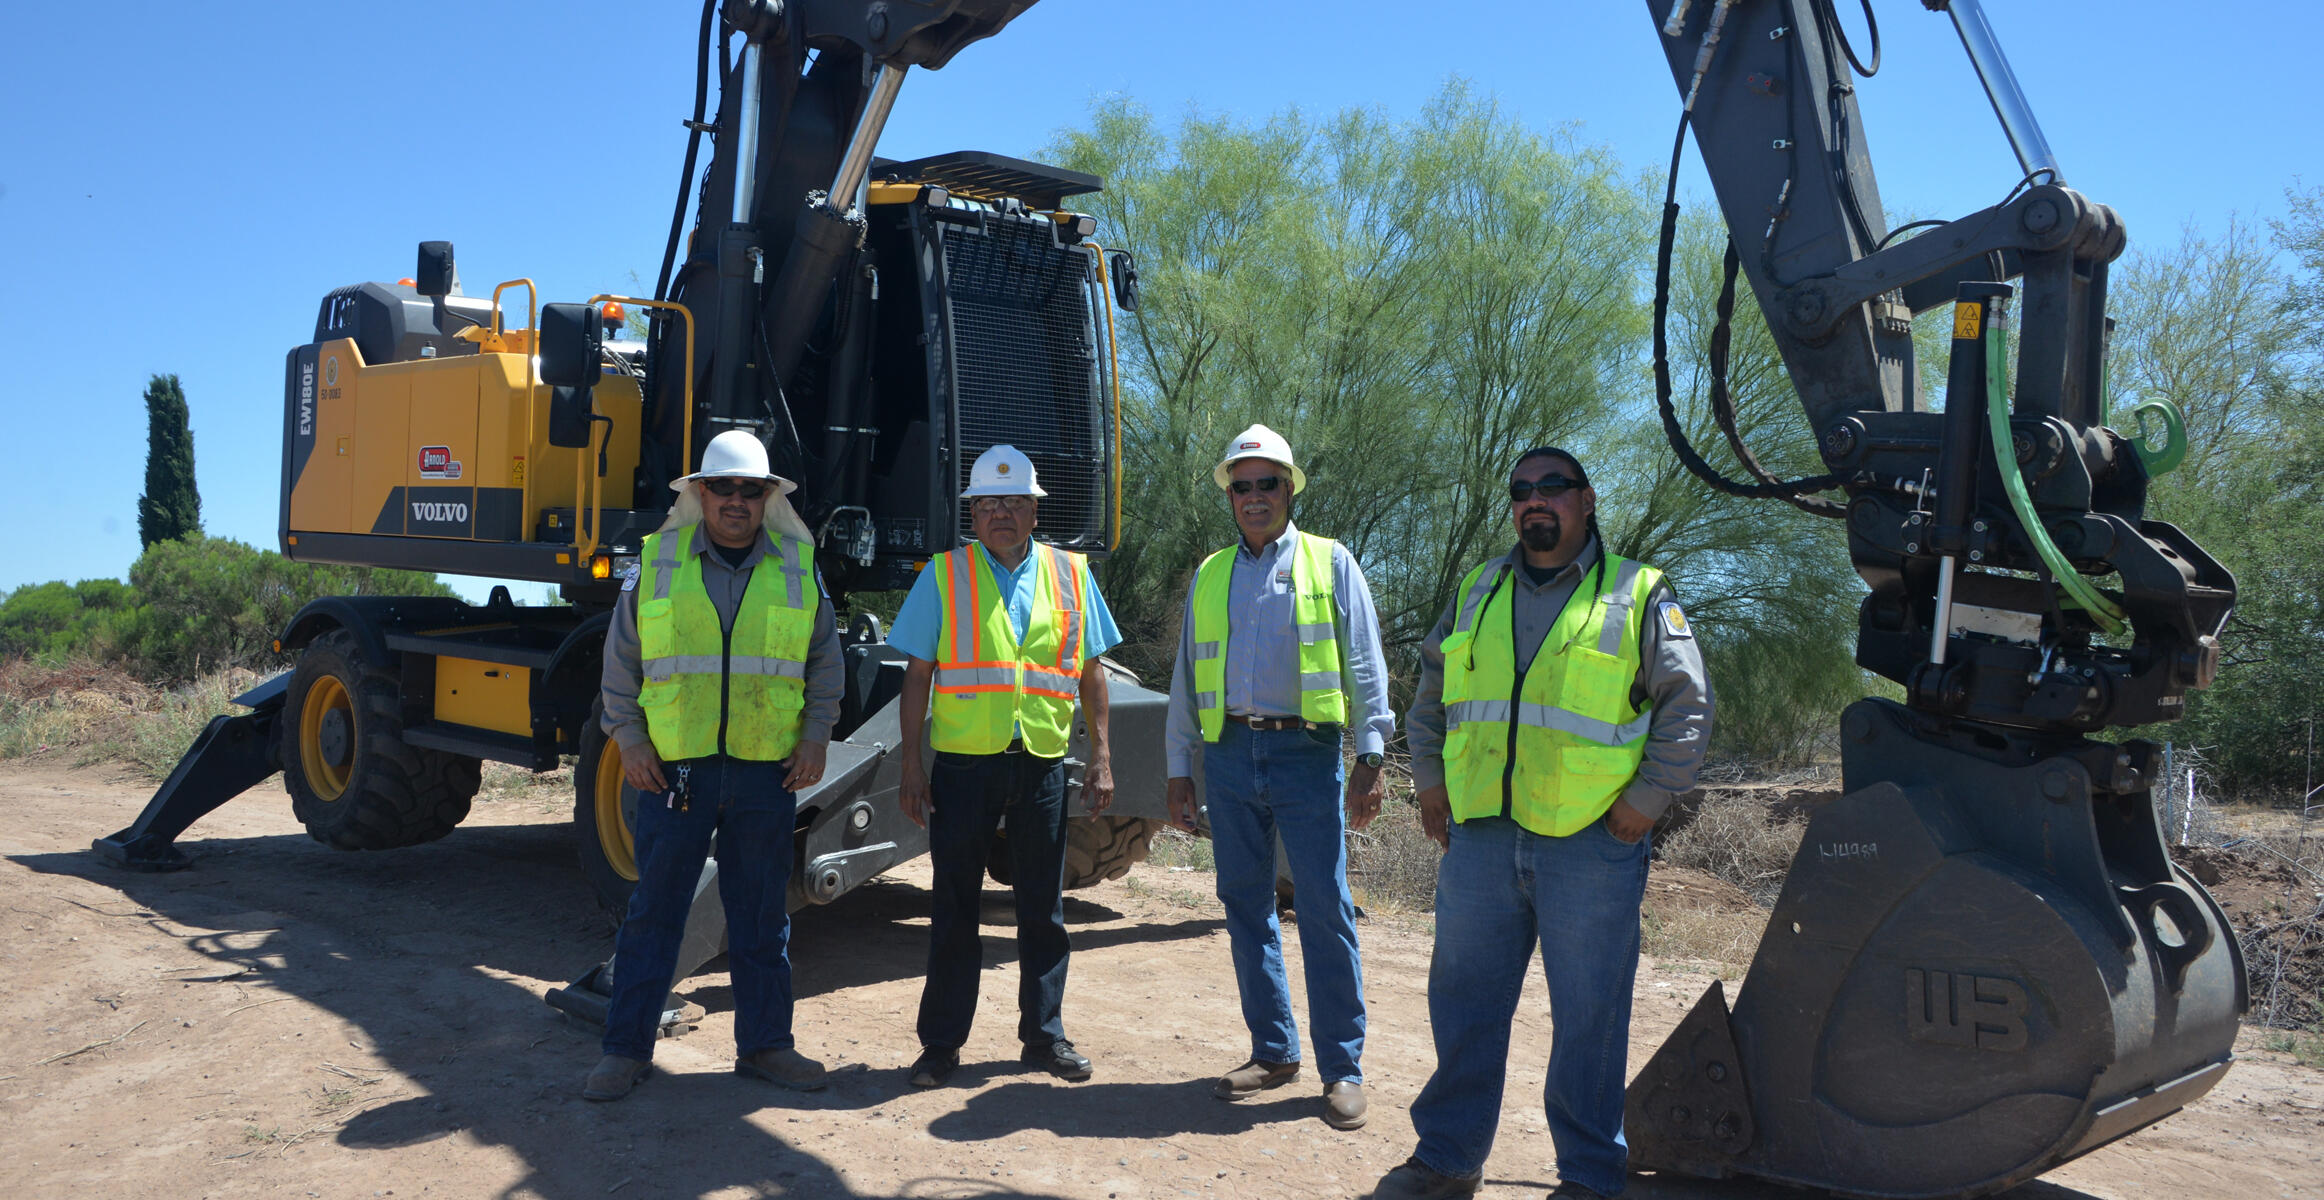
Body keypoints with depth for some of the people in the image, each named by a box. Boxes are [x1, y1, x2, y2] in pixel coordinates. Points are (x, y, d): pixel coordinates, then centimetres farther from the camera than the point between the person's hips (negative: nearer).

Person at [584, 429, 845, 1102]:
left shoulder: (798, 567, 6)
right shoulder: (658, 561, 3)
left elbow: (825, 661, 13)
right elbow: (621, 659, 9)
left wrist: (816, 735, 4)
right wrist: (627, 736, 1)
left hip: (768, 769, 1)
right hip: (675, 767, -1)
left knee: (762, 915, 10)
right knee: (653, 912, 4)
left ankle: (765, 1044, 22)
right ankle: (626, 1051, 16)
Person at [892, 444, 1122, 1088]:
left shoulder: (1071, 575, 8)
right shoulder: (943, 576, 3)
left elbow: (1090, 672, 11)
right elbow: (918, 676, 3)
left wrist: (1100, 755, 4)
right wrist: (911, 763, -3)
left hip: (1042, 763, 2)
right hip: (963, 762, -1)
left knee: (1043, 907, 10)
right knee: (953, 907, 5)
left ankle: (1045, 1034, 23)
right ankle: (942, 1042, 17)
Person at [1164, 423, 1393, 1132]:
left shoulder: (1330, 564, 6)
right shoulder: (1209, 577, 15)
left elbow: (1364, 667, 2)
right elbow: (1187, 680, 17)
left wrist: (1369, 759, -6)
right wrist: (1179, 770, 13)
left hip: (1306, 753, -4)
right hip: (1231, 756, 4)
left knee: (1326, 910, -4)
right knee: (1246, 909, 8)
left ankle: (1342, 1067, 6)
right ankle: (1273, 1052, 20)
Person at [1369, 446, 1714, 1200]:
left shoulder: (1637, 595, 1)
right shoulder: (1477, 592, 13)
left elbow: (1688, 708, 1)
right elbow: (1431, 695, 21)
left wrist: (1646, 801, -5)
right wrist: (1430, 782, 12)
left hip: (1590, 845, -4)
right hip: (1480, 836, 4)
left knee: (1588, 1015, 5)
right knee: (1463, 1002, 11)